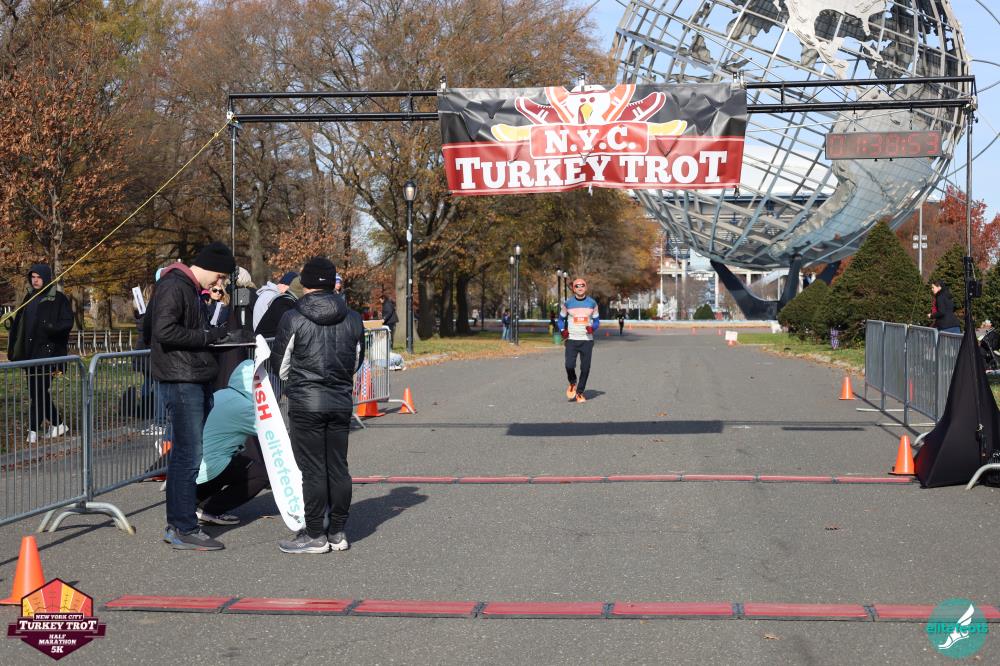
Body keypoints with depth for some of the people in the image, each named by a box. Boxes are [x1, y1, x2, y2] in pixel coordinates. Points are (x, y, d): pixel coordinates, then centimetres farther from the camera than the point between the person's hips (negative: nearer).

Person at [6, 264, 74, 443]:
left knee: (39, 390, -9)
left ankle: (33, 430, -8)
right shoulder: (29, 298, 14)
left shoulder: (59, 299, -4)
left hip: (47, 351, -7)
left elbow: (68, 322, -11)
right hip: (29, 351, 7)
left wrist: (52, 328, -29)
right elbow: (18, 325, 12)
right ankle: (58, 424, 21)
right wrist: (13, 349, 4)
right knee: (36, 391, 10)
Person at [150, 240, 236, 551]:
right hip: (181, 382, -10)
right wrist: (207, 336, -15)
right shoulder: (173, 286, -12)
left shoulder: (191, 289, 20)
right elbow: (165, 331, -22)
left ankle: (177, 524, 19)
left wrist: (216, 333, 7)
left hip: (197, 381, 10)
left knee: (186, 454, 13)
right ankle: (184, 529, -4)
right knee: (188, 455, -9)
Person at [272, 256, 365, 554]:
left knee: (312, 470, 0)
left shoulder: (294, 319, -9)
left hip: (306, 403, -4)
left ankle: (315, 535, 5)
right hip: (342, 402, 4)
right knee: (338, 467, 10)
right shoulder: (353, 319, 4)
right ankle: (337, 532, 16)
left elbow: (281, 365, 0)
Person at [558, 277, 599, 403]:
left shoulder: (592, 303, 5)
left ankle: (580, 392, 14)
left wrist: (593, 327, -10)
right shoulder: (568, 303, 3)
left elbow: (596, 321, 12)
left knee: (585, 368, -1)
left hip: (587, 340, 1)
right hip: (571, 339, -1)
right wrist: (562, 330, -5)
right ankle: (572, 383, 17)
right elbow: (561, 318, 13)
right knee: (569, 365, -13)